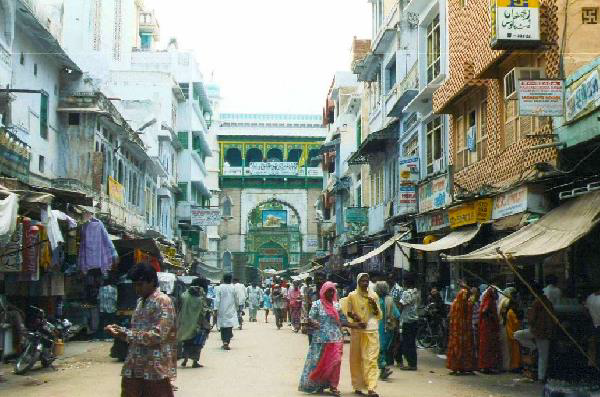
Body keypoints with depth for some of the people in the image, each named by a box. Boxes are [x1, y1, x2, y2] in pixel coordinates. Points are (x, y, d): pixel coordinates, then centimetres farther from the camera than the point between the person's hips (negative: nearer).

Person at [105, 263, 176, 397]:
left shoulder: (163, 302, -12)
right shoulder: (141, 301, 15)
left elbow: (157, 335, -21)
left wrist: (126, 335, -19)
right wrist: (120, 330, 3)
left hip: (156, 368, -8)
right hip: (135, 367, 8)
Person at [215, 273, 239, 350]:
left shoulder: (220, 288, -5)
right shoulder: (233, 288, -2)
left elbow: (217, 299, -7)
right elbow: (236, 300, 6)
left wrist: (216, 309, -3)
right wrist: (237, 307, 21)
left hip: (222, 310, 0)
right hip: (231, 311, 0)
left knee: (222, 326, 12)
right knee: (229, 326, -2)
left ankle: (224, 341, 14)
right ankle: (226, 342, -14)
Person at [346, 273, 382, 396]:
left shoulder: (374, 295, 10)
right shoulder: (352, 295, 6)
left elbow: (380, 315, 13)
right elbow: (348, 312, 10)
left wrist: (374, 306, -6)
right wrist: (354, 316, -11)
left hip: (371, 330, 0)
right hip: (356, 330, 0)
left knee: (371, 358, -8)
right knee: (356, 358, 3)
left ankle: (371, 387, -11)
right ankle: (358, 386, 14)